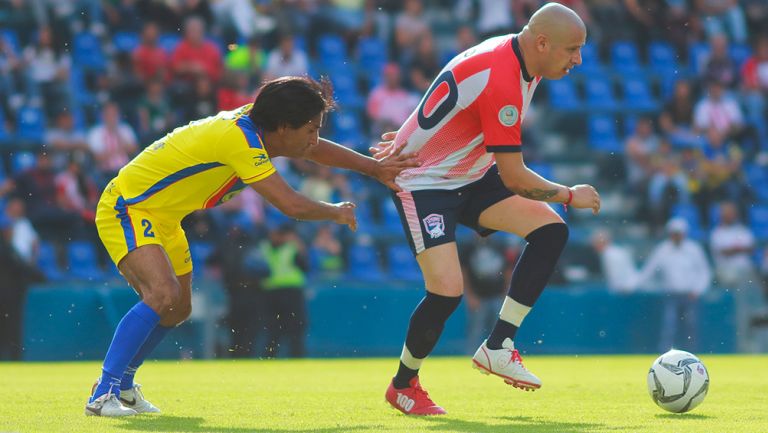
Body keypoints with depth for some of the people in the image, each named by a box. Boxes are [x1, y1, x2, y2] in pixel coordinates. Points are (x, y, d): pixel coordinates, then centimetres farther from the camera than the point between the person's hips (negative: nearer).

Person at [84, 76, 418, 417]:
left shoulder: (254, 125, -2)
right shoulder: (239, 139, -31)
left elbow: (313, 149, 17)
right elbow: (292, 205, -31)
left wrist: (375, 168, 16)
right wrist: (338, 212, -12)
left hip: (160, 218, 10)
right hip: (125, 208, -10)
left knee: (176, 310, 17)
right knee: (163, 293, -28)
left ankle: (121, 383, 34)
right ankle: (103, 395, -26)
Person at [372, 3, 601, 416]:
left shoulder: (519, 60, -1)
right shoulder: (500, 81, -31)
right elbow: (514, 178, -27)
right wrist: (571, 195, -13)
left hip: (469, 174, 9)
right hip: (423, 182, -9)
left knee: (550, 230, -9)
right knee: (447, 290, -21)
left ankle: (498, 347, -4)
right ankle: (403, 385, 6)